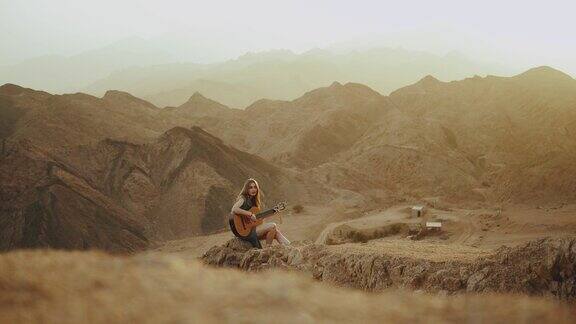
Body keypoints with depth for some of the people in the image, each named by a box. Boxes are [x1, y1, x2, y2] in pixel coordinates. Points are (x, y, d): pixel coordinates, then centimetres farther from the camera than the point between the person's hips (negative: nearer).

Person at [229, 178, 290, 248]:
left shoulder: (253, 200, 16)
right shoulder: (243, 199, -9)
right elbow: (234, 209, -28)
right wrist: (250, 214, -27)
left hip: (252, 228, 8)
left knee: (276, 231, -3)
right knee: (272, 226, -17)